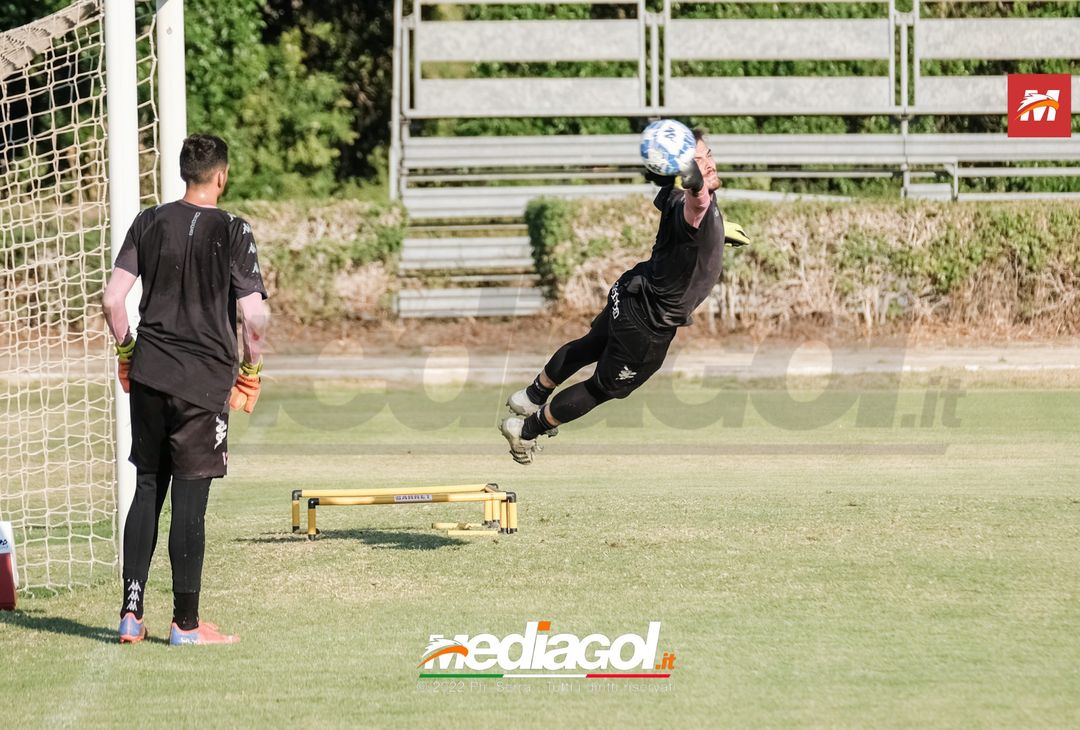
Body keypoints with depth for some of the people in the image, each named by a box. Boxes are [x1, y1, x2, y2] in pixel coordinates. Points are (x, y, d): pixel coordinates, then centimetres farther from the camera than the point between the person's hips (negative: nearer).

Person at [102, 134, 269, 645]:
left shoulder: (150, 223, 4)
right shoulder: (232, 232, -8)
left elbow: (113, 299, 2)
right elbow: (254, 314, -12)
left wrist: (126, 350, 16)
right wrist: (252, 364, 5)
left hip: (148, 373, 4)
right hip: (203, 381, -4)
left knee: (147, 489, 12)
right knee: (189, 501, -1)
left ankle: (131, 612, 9)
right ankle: (186, 623, 4)